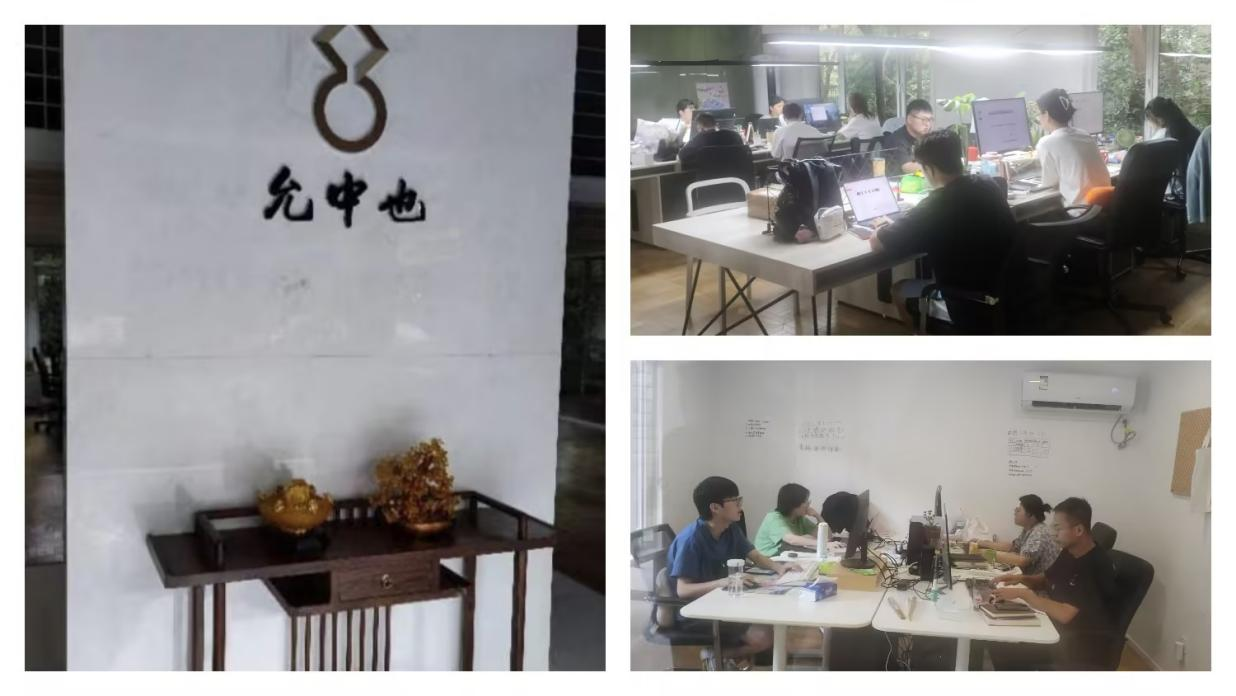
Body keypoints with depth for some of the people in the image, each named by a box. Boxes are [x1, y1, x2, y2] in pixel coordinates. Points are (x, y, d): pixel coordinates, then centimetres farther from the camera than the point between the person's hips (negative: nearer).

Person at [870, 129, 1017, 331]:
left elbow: (877, 243, -14)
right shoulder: (989, 186, -4)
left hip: (969, 306, -6)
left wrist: (883, 228, 8)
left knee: (899, 290, 18)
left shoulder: (934, 207, -23)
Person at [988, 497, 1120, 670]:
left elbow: (1065, 614, -32)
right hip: (1057, 628, 8)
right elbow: (1046, 580, 20)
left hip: (1084, 646, -8)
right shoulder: (1069, 552, 2)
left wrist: (1022, 593, -26)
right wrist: (1021, 578, 0)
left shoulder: (1098, 567, -25)